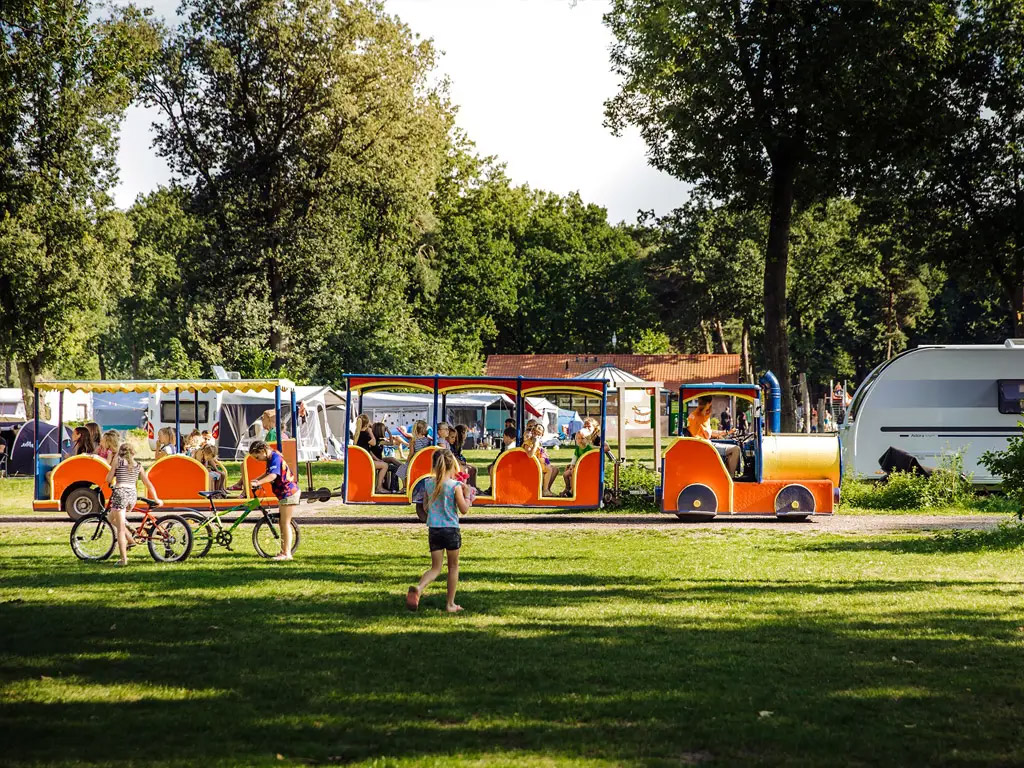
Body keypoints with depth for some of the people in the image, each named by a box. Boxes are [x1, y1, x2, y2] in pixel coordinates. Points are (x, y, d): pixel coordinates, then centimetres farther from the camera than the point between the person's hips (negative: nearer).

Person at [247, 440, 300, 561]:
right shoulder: (271, 458, 10)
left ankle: (287, 553, -6)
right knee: (283, 523, 15)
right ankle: (284, 550, 21)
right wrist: (256, 479, 14)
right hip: (285, 493, 10)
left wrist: (257, 483, -43)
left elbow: (273, 475, -35)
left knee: (285, 523, -7)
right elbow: (268, 473, 27)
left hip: (289, 493, -10)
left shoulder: (275, 458, -20)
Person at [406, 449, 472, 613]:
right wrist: (466, 494, 4)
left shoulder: (428, 483, 1)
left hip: (433, 530, 4)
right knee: (453, 567, 14)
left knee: (435, 568, 9)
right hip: (451, 529, -4)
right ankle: (450, 604, 18)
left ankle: (418, 588, -21)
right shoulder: (455, 485, -12)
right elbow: (464, 509, -9)